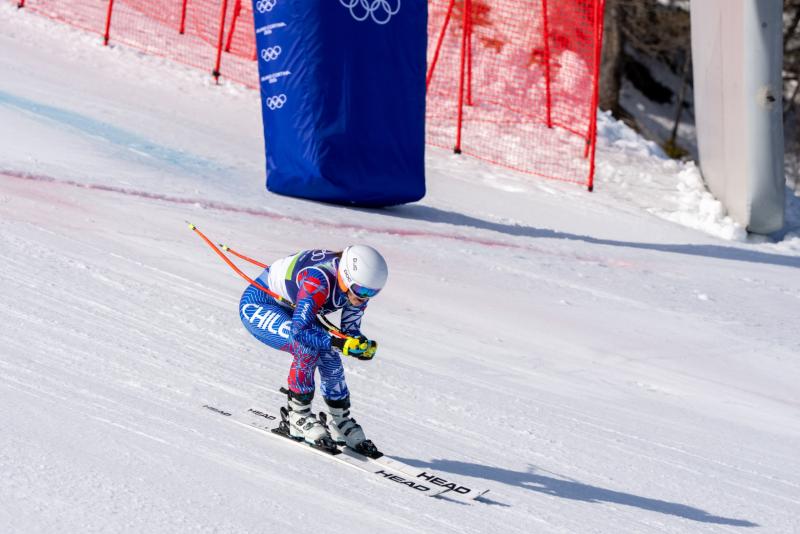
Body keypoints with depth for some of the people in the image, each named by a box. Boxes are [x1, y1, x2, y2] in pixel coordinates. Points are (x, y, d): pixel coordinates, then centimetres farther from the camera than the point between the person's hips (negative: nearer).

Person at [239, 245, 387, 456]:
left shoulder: (358, 286, -17)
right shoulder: (319, 281, -39)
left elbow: (350, 332, -9)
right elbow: (301, 330, -44)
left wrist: (364, 346, -30)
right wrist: (337, 343, -54)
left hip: (292, 310, 7)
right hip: (257, 304, -7)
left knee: (330, 356, -12)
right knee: (308, 347, -29)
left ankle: (339, 420, 7)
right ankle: (297, 416, -14)